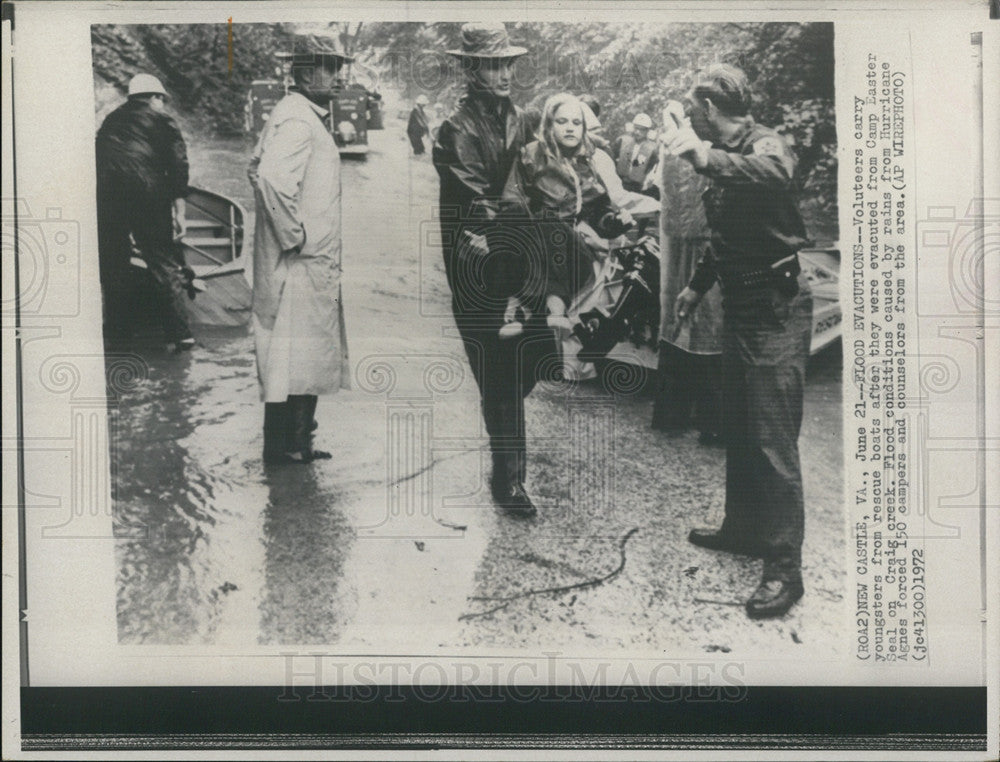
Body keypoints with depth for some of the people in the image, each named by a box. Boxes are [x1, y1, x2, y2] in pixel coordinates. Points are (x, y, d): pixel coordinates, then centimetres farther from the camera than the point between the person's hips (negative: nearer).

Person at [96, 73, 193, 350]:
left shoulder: (111, 120, 26)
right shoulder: (161, 120, 12)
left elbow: (99, 158, 24)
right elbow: (178, 164, 1)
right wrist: (179, 212, 2)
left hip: (104, 196, 4)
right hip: (147, 194, -4)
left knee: (112, 264, 15)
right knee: (165, 264, 2)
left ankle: (117, 328, 20)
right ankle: (179, 333, -1)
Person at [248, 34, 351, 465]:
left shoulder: (303, 116, 18)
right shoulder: (296, 119, -15)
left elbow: (257, 167, 25)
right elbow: (273, 179, -30)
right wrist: (296, 237, -20)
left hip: (314, 260, 11)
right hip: (300, 263, -11)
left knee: (309, 356, 15)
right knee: (293, 358, -4)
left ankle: (296, 442, 24)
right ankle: (285, 449, 4)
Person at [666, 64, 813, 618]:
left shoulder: (764, 145, -16)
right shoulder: (728, 157, 12)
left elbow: (776, 173, -43)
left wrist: (707, 158, -56)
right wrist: (698, 284, 24)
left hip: (776, 308, -9)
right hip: (740, 304, 10)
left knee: (773, 441, -8)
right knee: (738, 430, 18)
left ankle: (784, 567, 1)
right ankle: (743, 529, 34)